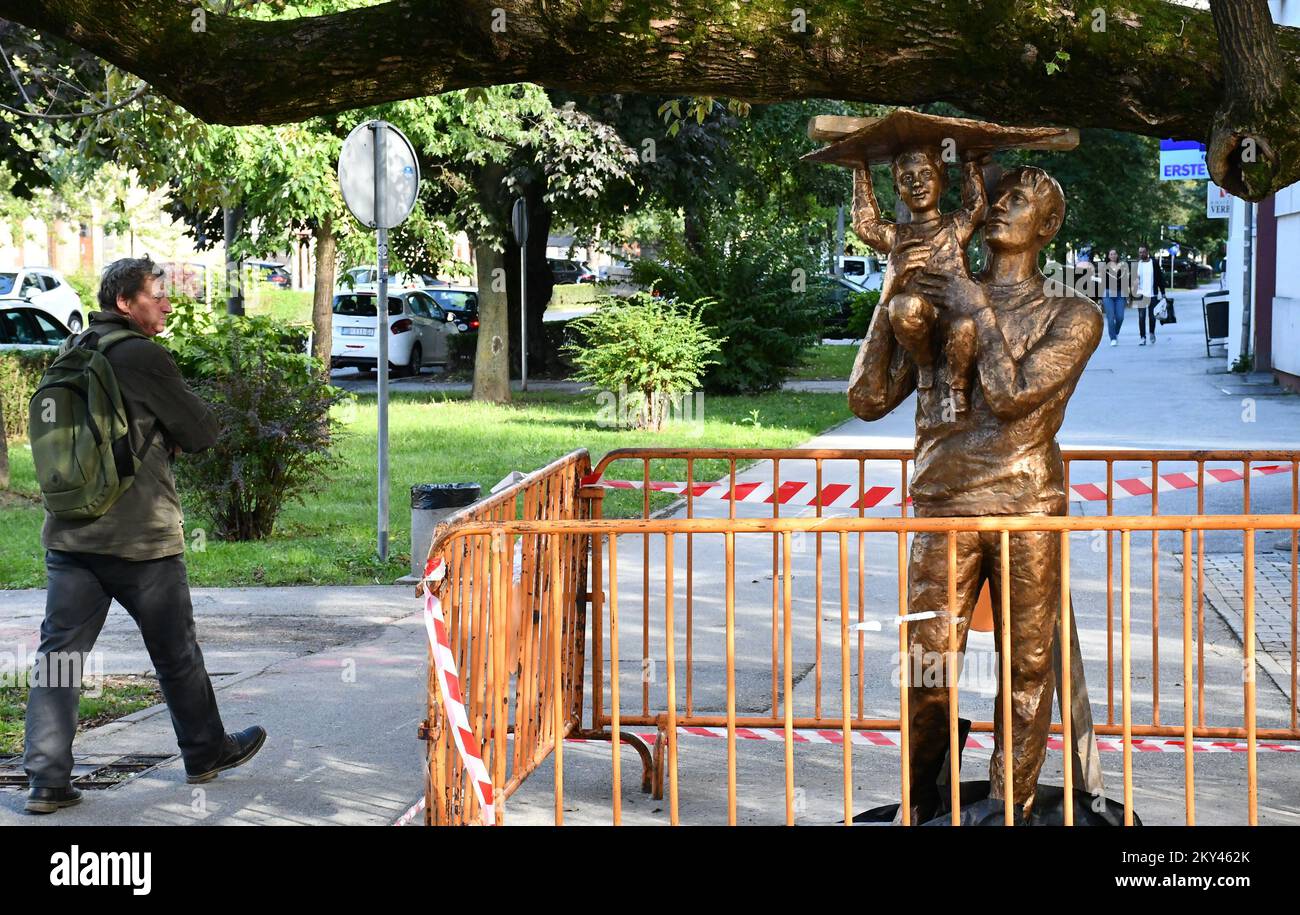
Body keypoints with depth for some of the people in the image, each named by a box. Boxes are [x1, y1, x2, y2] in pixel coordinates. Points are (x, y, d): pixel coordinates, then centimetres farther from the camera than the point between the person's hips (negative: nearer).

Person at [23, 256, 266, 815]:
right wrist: (173, 437, 12)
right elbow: (203, 432, -7)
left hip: (69, 536, 6)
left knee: (59, 654, 3)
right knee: (176, 653, 12)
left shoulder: (72, 354, 10)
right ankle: (205, 752, 28)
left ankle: (47, 778, -4)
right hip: (141, 538, -6)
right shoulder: (144, 358, -13)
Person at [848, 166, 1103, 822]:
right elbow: (867, 400, 5)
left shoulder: (1072, 317, 6)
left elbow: (1011, 395, -9)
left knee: (1027, 670, 4)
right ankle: (919, 803, 18)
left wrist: (980, 313, -6)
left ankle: (1012, 810, 16)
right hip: (945, 509, 1)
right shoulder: (935, 301, 12)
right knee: (927, 673, -3)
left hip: (1029, 511, -1)